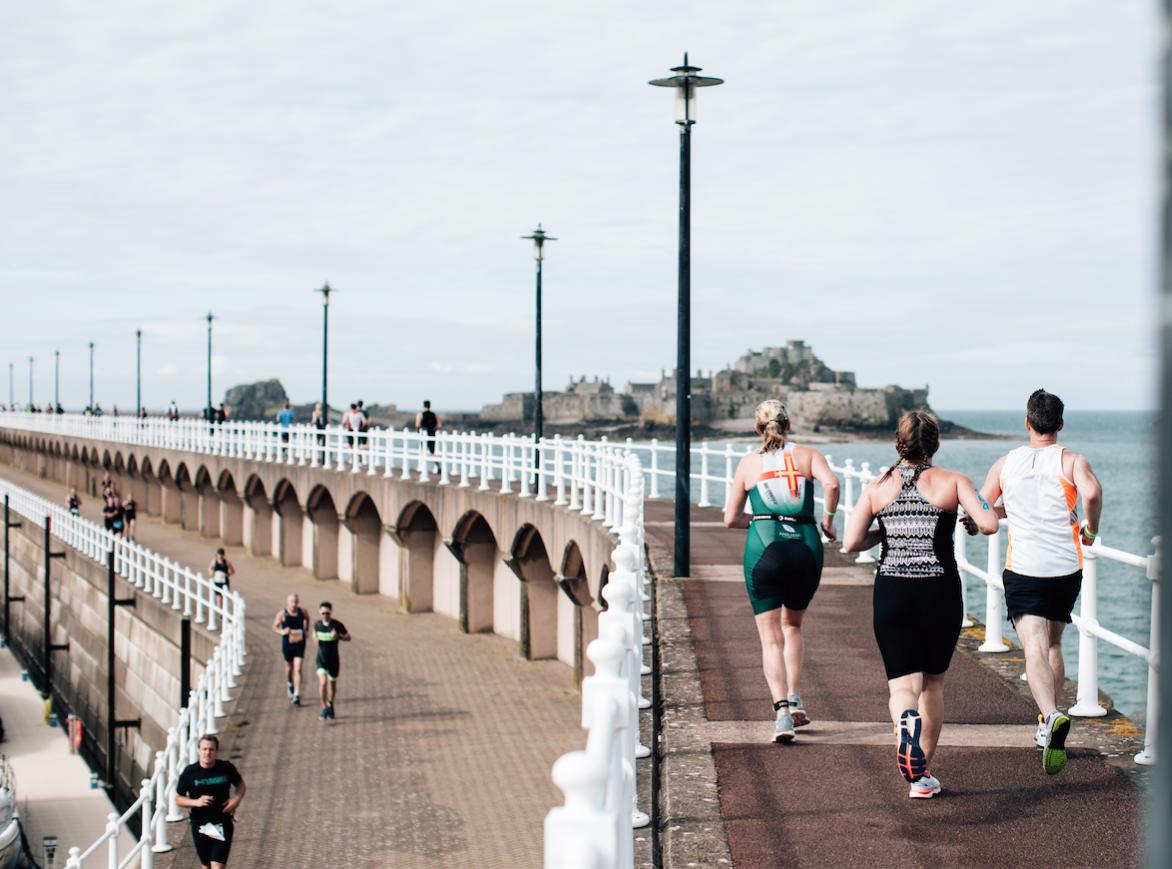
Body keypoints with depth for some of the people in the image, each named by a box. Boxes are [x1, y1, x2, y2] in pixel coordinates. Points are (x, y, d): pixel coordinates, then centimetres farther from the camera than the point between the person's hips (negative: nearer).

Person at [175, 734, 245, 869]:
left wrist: (237, 798, -7)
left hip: (222, 824, -1)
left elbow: (240, 783, 13)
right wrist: (196, 802, -17)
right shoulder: (189, 773, -7)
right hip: (200, 826, 1)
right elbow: (178, 799, 1)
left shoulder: (227, 768, -5)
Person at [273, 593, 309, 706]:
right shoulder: (282, 614, -11)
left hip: (299, 644, 0)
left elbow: (307, 619, 19)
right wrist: (282, 632, -22)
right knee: (289, 666, 19)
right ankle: (289, 684, 51)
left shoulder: (303, 612, -5)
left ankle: (296, 695, -11)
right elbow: (275, 627, -3)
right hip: (287, 645, 0)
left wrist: (306, 630, 9)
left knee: (298, 669, -9)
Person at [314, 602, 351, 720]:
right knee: (322, 682, -20)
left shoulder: (337, 625, -12)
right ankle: (324, 708, -12)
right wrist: (315, 639, -3)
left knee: (332, 683, 15)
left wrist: (338, 636, -23)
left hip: (333, 659, 0)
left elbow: (348, 638, -4)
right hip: (321, 659, 0)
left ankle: (330, 704, 41)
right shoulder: (317, 624, -3)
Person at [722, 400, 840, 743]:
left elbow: (731, 519, 13)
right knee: (793, 625, 25)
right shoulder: (808, 455, 10)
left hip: (764, 547, -1)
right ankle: (793, 697, 14)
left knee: (771, 637, 2)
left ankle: (782, 711, -14)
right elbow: (831, 483, -12)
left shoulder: (748, 463, 11)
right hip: (806, 546, 1)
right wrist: (828, 518, 3)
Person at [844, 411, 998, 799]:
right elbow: (989, 523, -13)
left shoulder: (877, 487, 4)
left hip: (891, 593, 0)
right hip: (940, 593, 0)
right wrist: (972, 524, 9)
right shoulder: (952, 481, -1)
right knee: (933, 682, 18)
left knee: (902, 683, -1)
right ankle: (922, 774, 20)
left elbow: (851, 542, -3)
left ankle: (907, 725, -37)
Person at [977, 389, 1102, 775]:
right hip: (1066, 567, 1)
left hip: (1023, 569, -1)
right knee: (1053, 644, 21)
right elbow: (1091, 492, -21)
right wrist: (1090, 528, -3)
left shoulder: (1005, 464, 8)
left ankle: (1051, 716, -37)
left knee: (1035, 649, -13)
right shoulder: (1071, 460, 0)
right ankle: (1048, 722, 26)